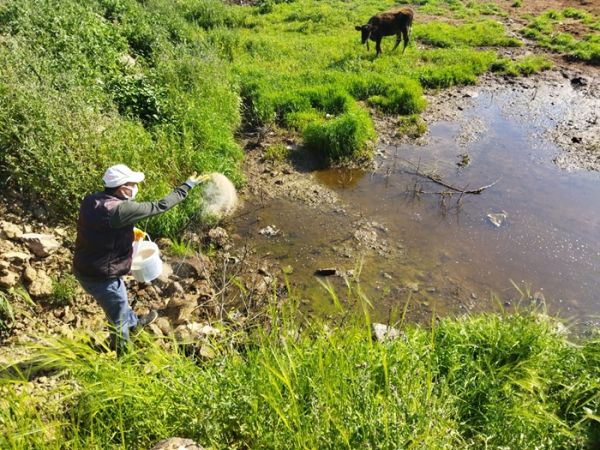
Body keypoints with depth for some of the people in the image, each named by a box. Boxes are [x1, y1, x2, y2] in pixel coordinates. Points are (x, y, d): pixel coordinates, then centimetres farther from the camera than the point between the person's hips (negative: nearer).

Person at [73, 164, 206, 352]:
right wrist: (187, 186, -12)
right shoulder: (121, 210, -29)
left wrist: (128, 232, 11)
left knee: (119, 303, 35)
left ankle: (134, 322, 61)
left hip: (83, 269, 8)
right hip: (103, 278, -8)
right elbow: (160, 207, -22)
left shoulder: (90, 201, -6)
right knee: (120, 321, 17)